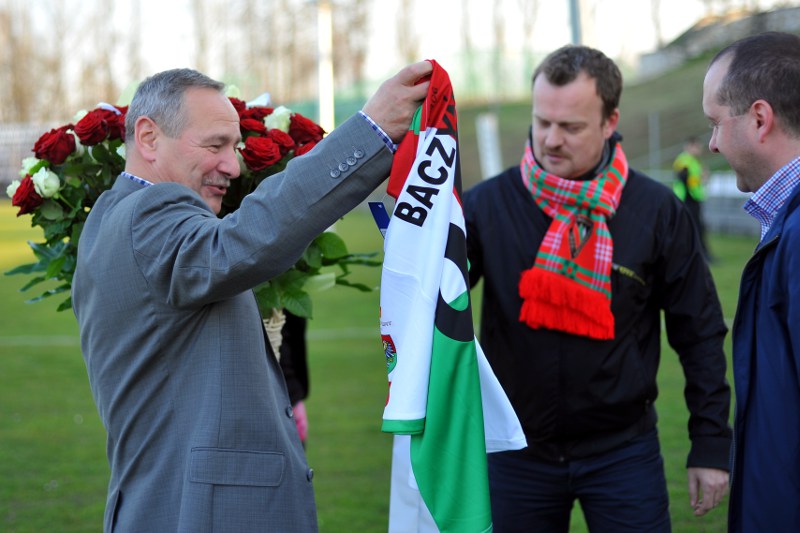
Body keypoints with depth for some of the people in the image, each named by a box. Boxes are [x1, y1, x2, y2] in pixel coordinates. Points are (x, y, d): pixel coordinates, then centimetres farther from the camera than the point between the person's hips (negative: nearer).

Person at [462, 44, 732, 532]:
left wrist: (712, 444, -1)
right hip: (518, 451, 1)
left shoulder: (658, 211, -5)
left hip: (623, 450, -1)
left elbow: (699, 332, 1)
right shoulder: (488, 204, -5)